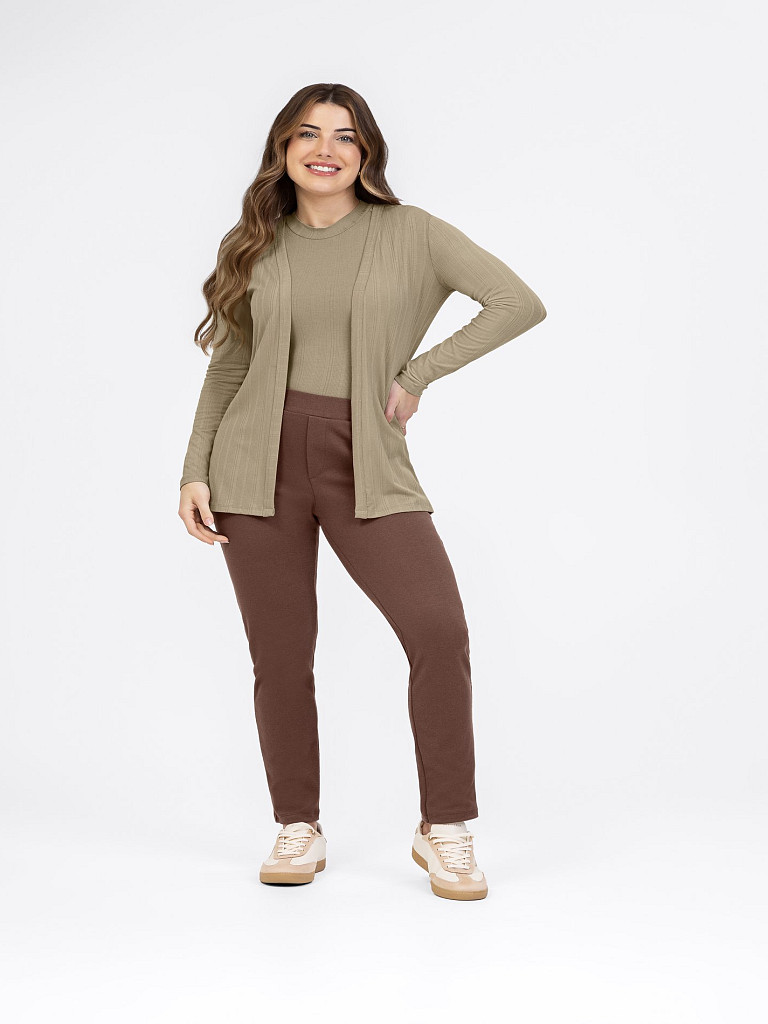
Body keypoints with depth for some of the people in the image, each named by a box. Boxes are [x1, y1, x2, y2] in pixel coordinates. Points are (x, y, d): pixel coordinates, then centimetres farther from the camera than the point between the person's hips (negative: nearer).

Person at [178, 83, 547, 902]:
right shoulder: (256, 247, 9)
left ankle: (445, 830, -1)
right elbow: (228, 364, 13)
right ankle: (297, 830, 20)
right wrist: (195, 471, 4)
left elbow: (519, 303, -3)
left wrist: (420, 373, -6)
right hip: (261, 463, 2)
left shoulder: (410, 233, 3)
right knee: (280, 654, 2)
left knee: (439, 628, -16)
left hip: (367, 467, -1)